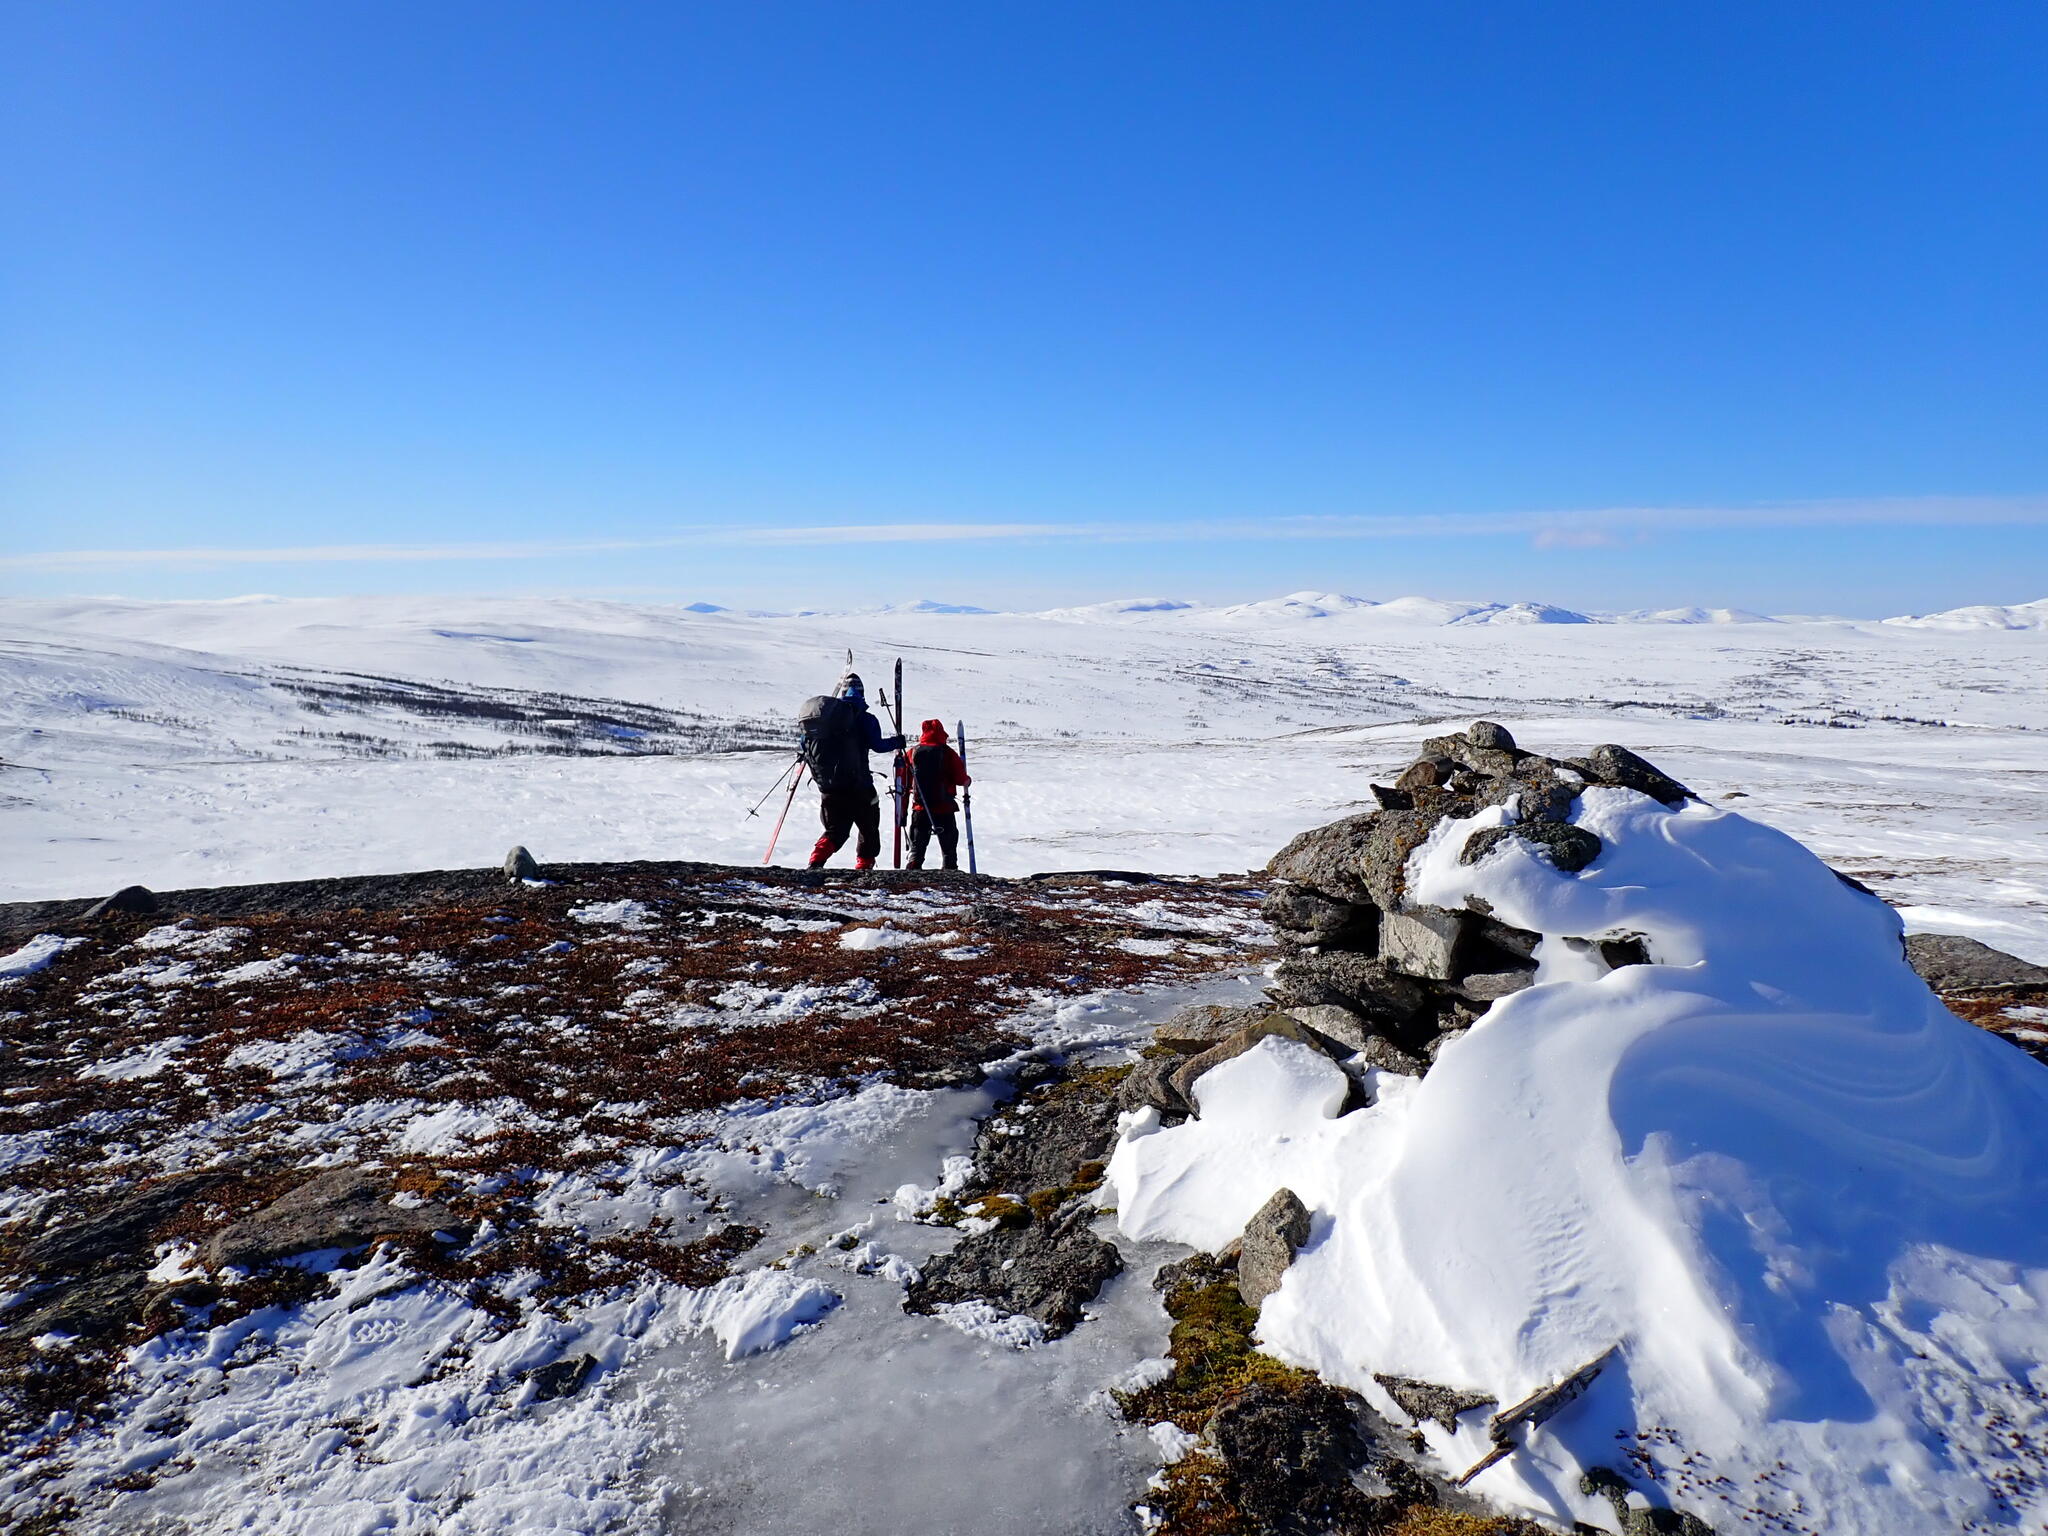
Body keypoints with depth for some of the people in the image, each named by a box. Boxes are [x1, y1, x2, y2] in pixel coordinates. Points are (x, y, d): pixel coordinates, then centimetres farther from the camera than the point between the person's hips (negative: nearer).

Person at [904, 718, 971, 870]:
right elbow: (961, 779, -7)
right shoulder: (948, 753, -7)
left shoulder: (912, 753, 2)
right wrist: (967, 781, 16)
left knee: (917, 847, 10)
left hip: (920, 807, 2)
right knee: (948, 846, 9)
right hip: (944, 807, -2)